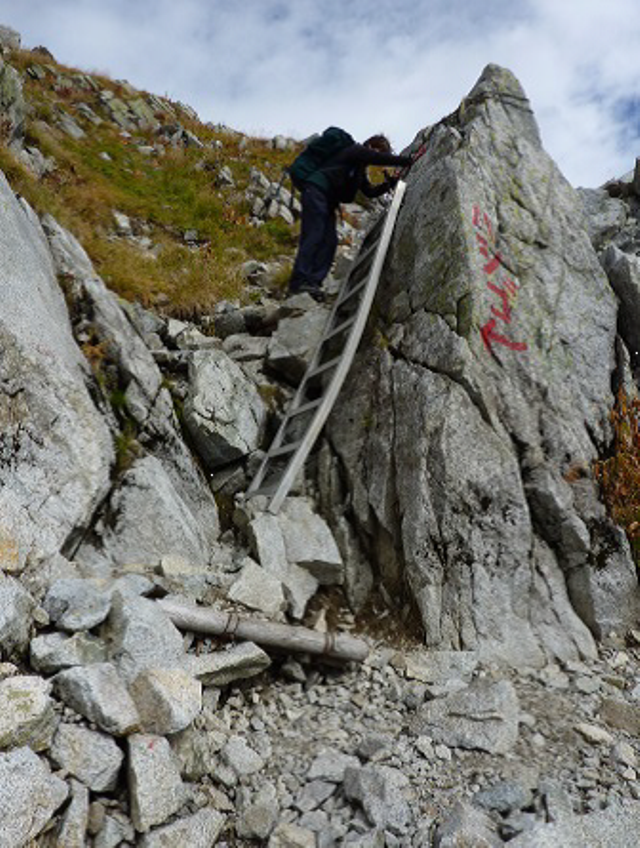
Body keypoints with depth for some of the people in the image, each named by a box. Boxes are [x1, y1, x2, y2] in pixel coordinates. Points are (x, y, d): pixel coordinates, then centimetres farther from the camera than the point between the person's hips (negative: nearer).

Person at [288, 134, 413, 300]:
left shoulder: (360, 169, 27)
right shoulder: (356, 151, -1)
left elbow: (370, 191, 25)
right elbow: (382, 159, -12)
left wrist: (389, 184, 12)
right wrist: (407, 161, -9)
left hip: (327, 199, 10)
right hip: (316, 191, -10)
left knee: (329, 241, -1)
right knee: (314, 234, -18)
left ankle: (313, 283, -7)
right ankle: (300, 281, -23)